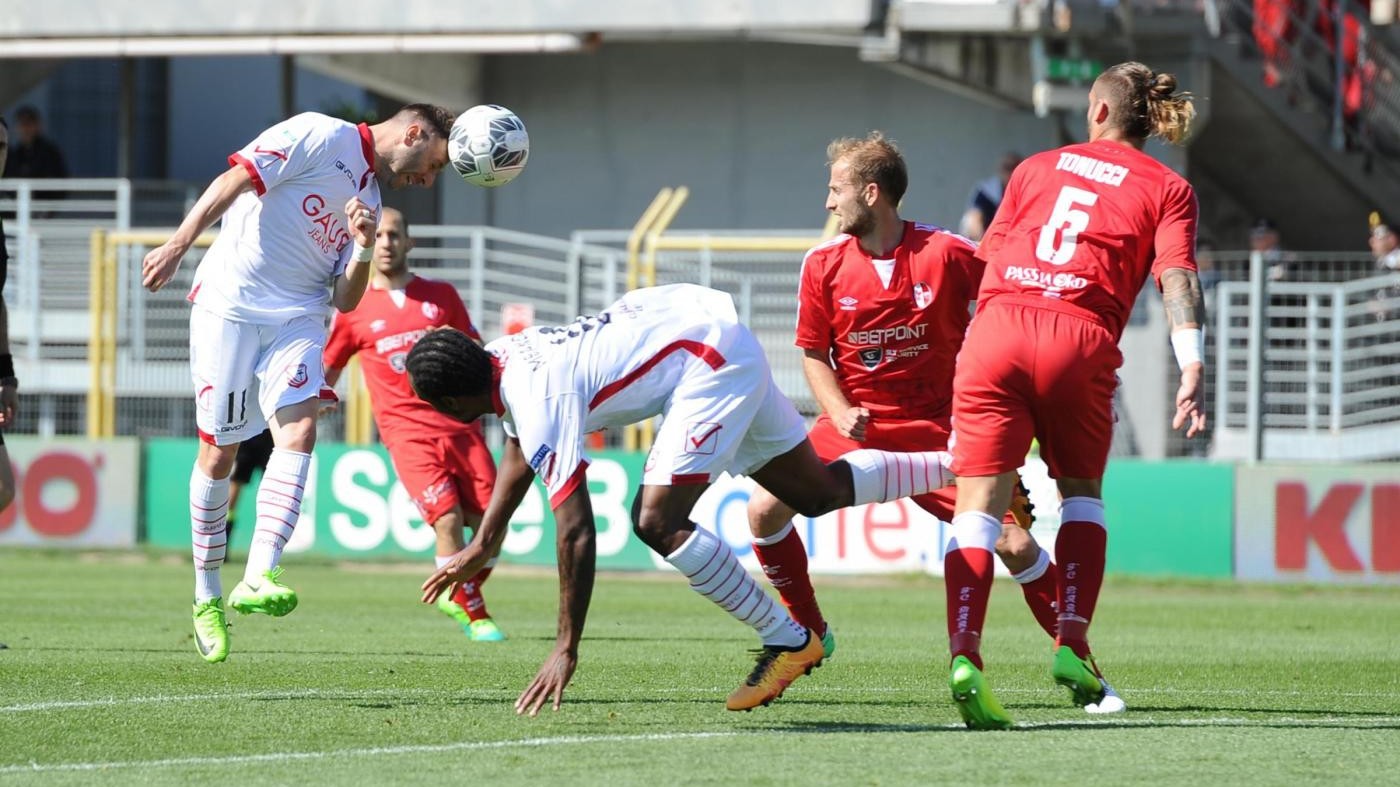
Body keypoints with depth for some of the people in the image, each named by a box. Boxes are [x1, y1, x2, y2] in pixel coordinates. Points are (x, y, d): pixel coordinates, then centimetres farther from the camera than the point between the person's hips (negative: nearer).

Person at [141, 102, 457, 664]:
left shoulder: (370, 198, 18)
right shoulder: (322, 137, -4)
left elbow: (344, 301, 15)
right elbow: (236, 180, -13)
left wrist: (363, 248, -4)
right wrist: (178, 245, -23)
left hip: (298, 317, 6)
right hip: (230, 303, -6)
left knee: (299, 429, -19)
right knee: (218, 451, -1)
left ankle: (257, 578, -29)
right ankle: (206, 595, 15)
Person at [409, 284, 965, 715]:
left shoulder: (540, 402, -26)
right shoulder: (501, 357, 2)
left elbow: (576, 531, -29)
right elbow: (518, 454, 24)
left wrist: (566, 649, -27)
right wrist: (481, 548, 27)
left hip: (711, 360, -10)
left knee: (658, 522, -18)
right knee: (815, 492, 19)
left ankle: (788, 642, -8)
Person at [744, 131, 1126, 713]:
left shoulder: (948, 254, -12)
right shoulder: (824, 264, -3)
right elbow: (814, 354, 5)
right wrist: (841, 414, -13)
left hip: (935, 430, -3)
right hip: (856, 426, 3)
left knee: (1014, 543, -15)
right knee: (764, 509, -13)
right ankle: (807, 633, 9)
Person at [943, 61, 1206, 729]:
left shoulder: (1037, 167, 24)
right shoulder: (1167, 188, 14)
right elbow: (1177, 276, -1)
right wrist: (1191, 368, -9)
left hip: (997, 325, 1)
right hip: (1081, 340, -1)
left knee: (978, 506, -2)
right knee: (1081, 492, 20)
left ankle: (964, 654, -20)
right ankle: (1072, 643, 6)